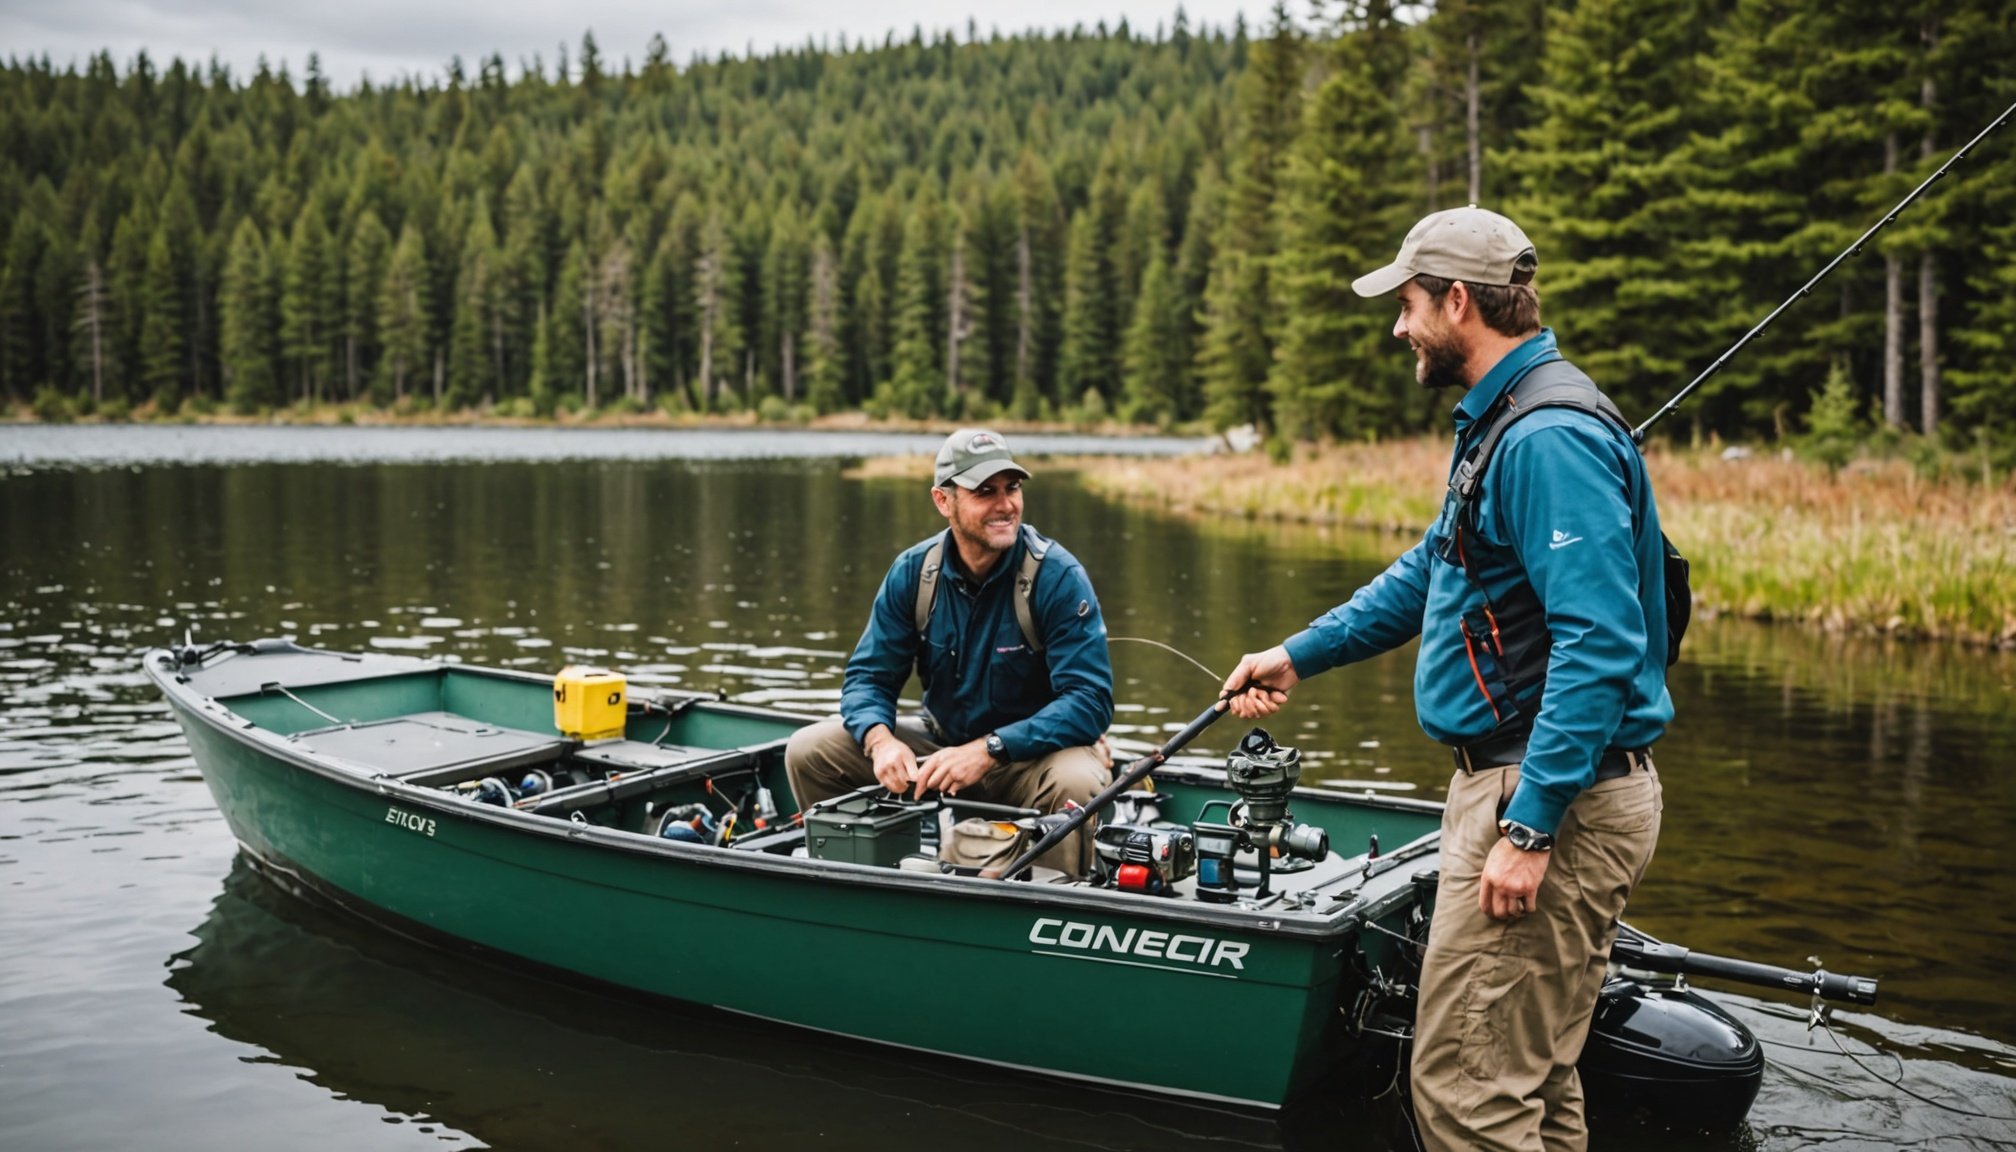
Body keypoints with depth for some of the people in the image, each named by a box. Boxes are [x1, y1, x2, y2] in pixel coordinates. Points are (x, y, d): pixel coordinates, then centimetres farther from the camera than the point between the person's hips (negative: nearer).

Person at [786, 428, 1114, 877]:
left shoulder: (1058, 576, -19)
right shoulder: (913, 571, -6)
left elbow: (1091, 702, -24)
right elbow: (868, 676, -1)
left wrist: (988, 751, -34)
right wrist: (880, 739, -25)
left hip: (1034, 753, -4)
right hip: (942, 743, 4)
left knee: (1078, 781, -38)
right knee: (808, 751, -9)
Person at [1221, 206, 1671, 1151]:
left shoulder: (1548, 437, -19)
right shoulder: (1499, 420, 16)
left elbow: (1599, 646, -26)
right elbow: (1429, 571, 29)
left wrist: (1530, 829, -27)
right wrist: (1299, 655, 28)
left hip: (1552, 799, -11)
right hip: (1522, 786, 11)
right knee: (1530, 1076, 19)